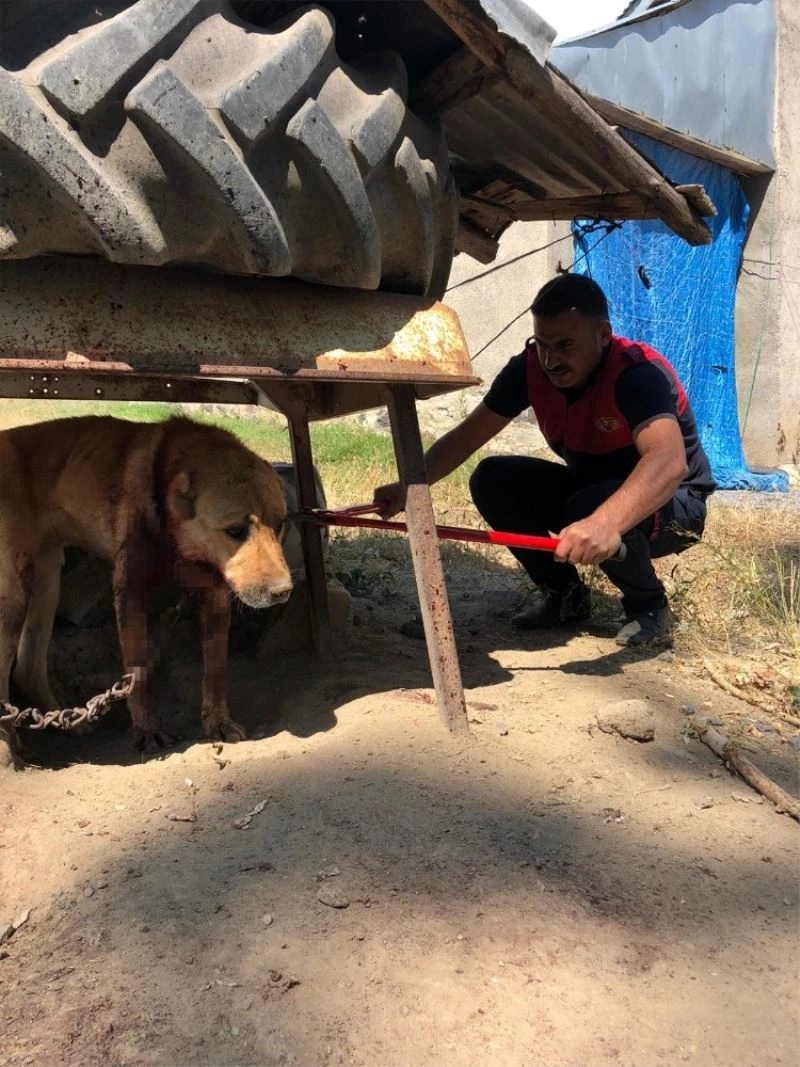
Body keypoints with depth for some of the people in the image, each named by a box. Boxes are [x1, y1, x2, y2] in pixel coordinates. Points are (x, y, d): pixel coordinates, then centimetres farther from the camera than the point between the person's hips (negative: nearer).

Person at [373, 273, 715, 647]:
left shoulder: (639, 374, -31)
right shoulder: (531, 368, -14)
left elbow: (669, 462, -49)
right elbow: (466, 437, -11)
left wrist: (605, 522, -66)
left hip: (671, 503, -6)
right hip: (588, 487, 6)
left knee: (591, 508, -37)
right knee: (493, 480, -13)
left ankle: (650, 606, -6)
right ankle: (565, 594, 3)